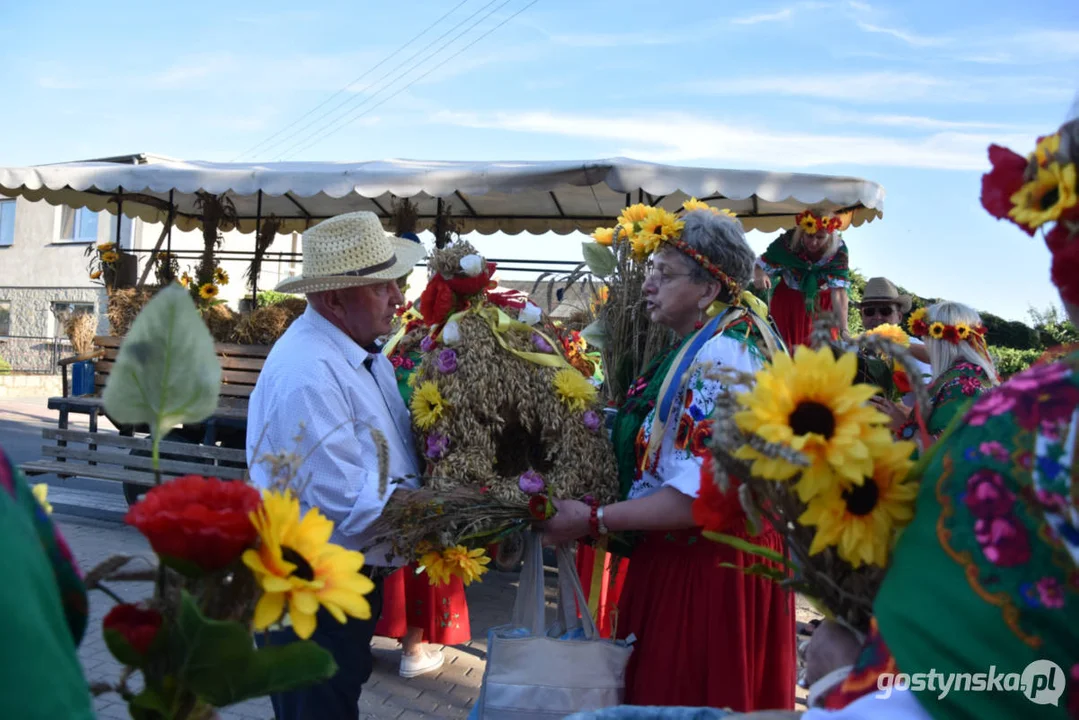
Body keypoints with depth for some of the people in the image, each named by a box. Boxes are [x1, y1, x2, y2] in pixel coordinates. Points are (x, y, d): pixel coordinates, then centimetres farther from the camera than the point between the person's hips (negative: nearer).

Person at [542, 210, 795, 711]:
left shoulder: (721, 358, -24)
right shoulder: (705, 348, 7)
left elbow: (698, 497, -28)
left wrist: (594, 521, -21)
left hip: (704, 567, -9)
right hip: (697, 556, 10)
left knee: (683, 698, 9)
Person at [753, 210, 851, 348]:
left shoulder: (839, 250, -25)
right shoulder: (787, 242, -26)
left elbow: (839, 292, -31)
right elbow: (761, 267, -17)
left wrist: (843, 330, -40)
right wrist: (760, 277, -42)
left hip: (822, 301, 0)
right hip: (787, 298, 0)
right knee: (785, 345, -1)